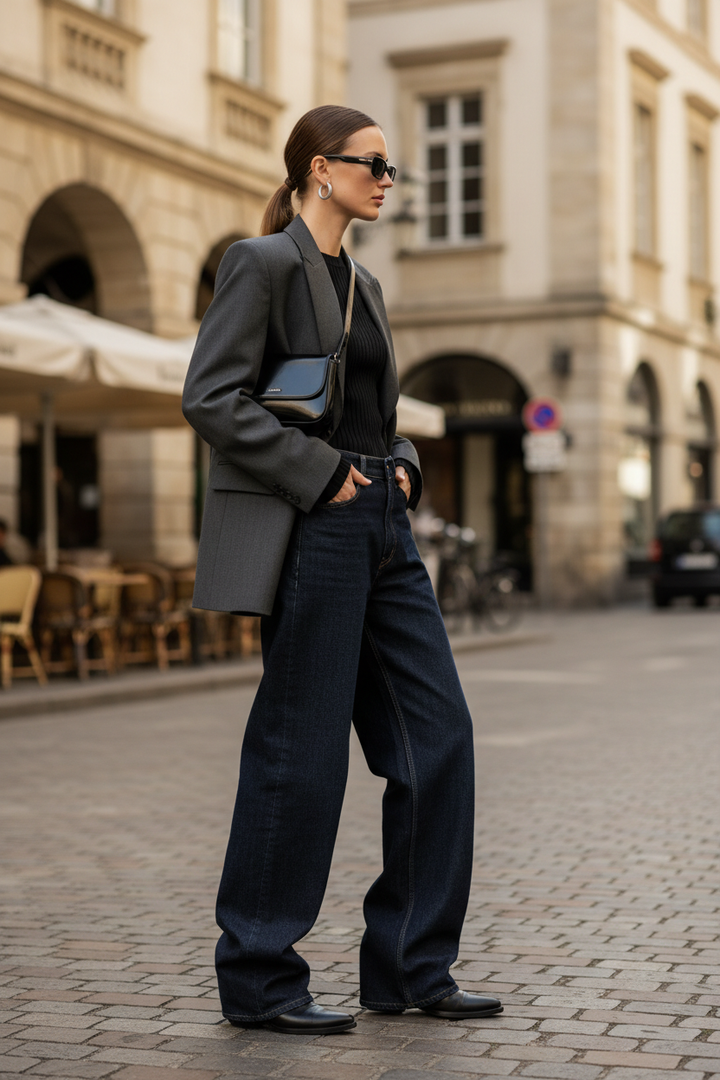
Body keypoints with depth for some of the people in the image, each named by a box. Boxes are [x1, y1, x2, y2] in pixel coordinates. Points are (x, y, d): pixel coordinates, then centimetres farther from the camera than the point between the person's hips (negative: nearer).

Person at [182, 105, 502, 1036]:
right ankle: (257, 981, 10)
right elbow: (210, 396, -15)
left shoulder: (360, 282, 19)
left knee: (439, 734, 4)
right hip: (307, 531, -8)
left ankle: (409, 967, 13)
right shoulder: (264, 262, -6)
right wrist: (320, 474, -15)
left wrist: (401, 469, 7)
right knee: (300, 750, -4)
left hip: (381, 530, 9)